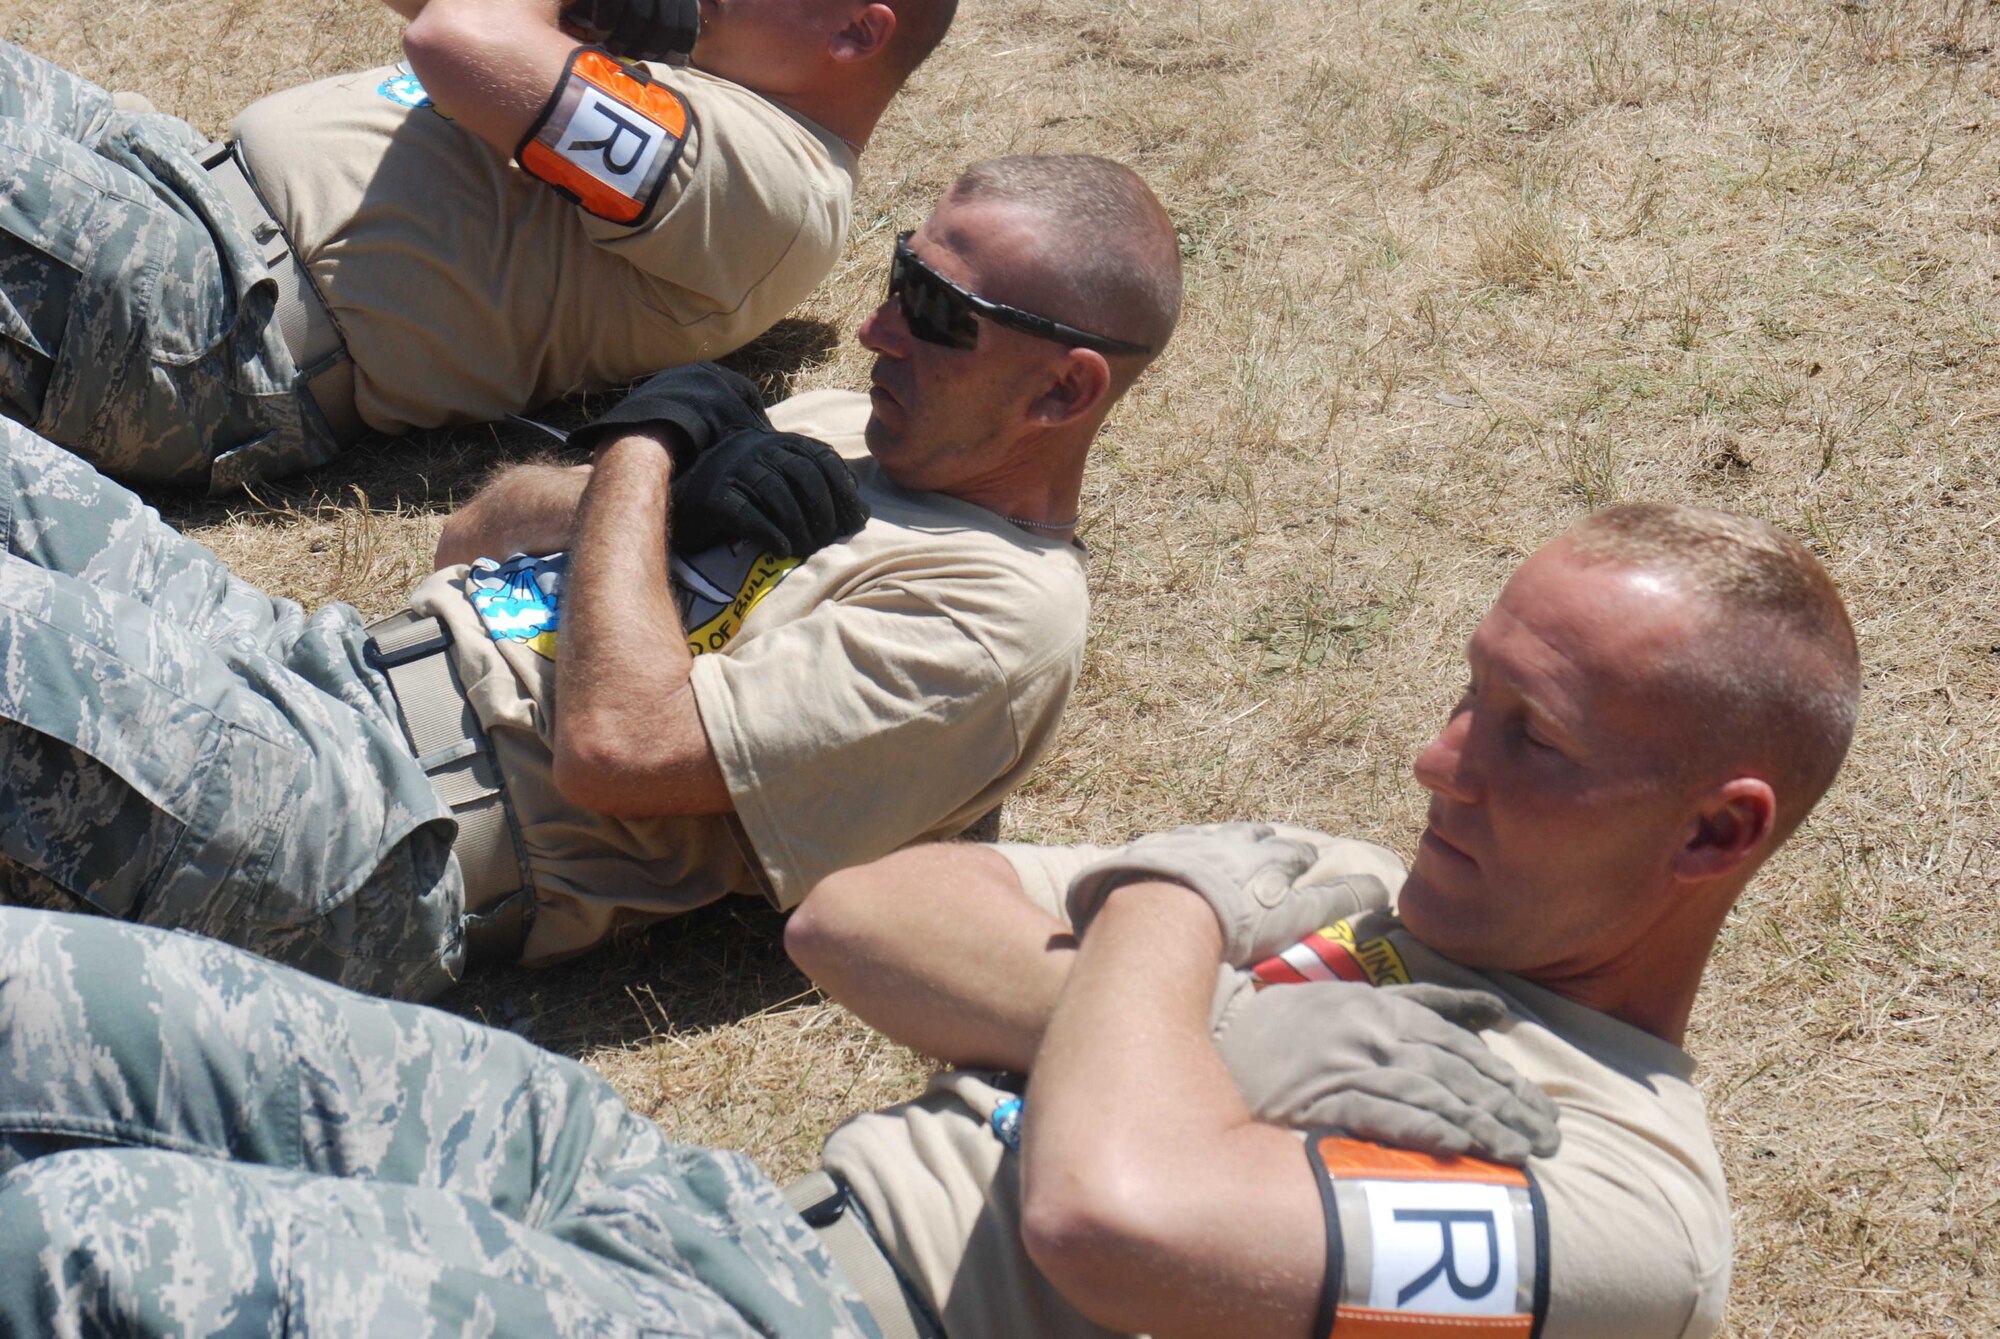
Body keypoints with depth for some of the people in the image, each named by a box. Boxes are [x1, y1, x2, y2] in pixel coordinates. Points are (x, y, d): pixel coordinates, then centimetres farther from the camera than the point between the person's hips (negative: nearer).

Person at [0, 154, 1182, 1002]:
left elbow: (618, 745, -23)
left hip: (373, 844, -9)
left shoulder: (1001, 611, -12)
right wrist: (665, 488, -4)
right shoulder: (843, 428, 16)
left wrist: (644, 457, -11)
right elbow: (482, 534, 17)